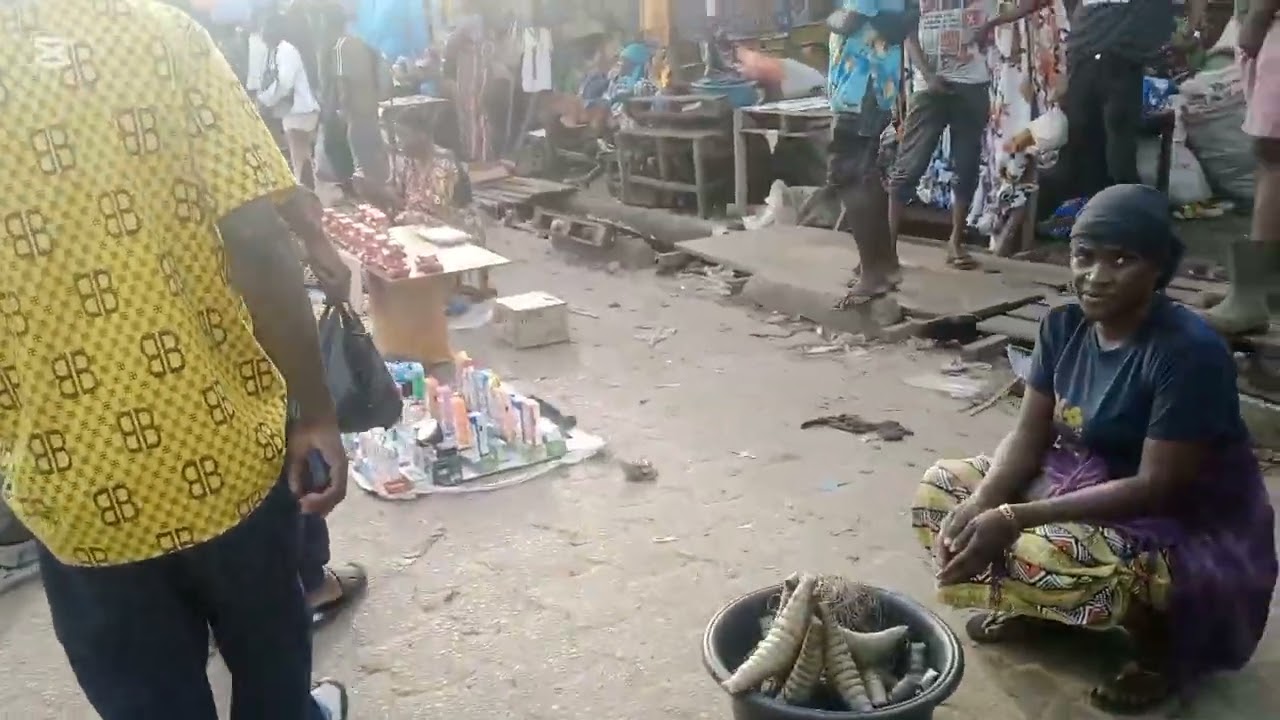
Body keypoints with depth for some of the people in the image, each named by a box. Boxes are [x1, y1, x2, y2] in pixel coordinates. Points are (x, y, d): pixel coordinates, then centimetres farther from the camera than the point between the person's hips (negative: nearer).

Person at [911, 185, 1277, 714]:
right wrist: (981, 504, -23)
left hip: (1193, 526, -7)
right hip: (1089, 480, 7)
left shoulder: (1189, 351, -27)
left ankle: (1165, 641, -3)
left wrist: (1015, 519, -33)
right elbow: (1029, 435, -3)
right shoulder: (1064, 325, -5)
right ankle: (1033, 608, 13)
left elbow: (1156, 487, -28)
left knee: (1047, 556, -35)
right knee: (942, 488, -4)